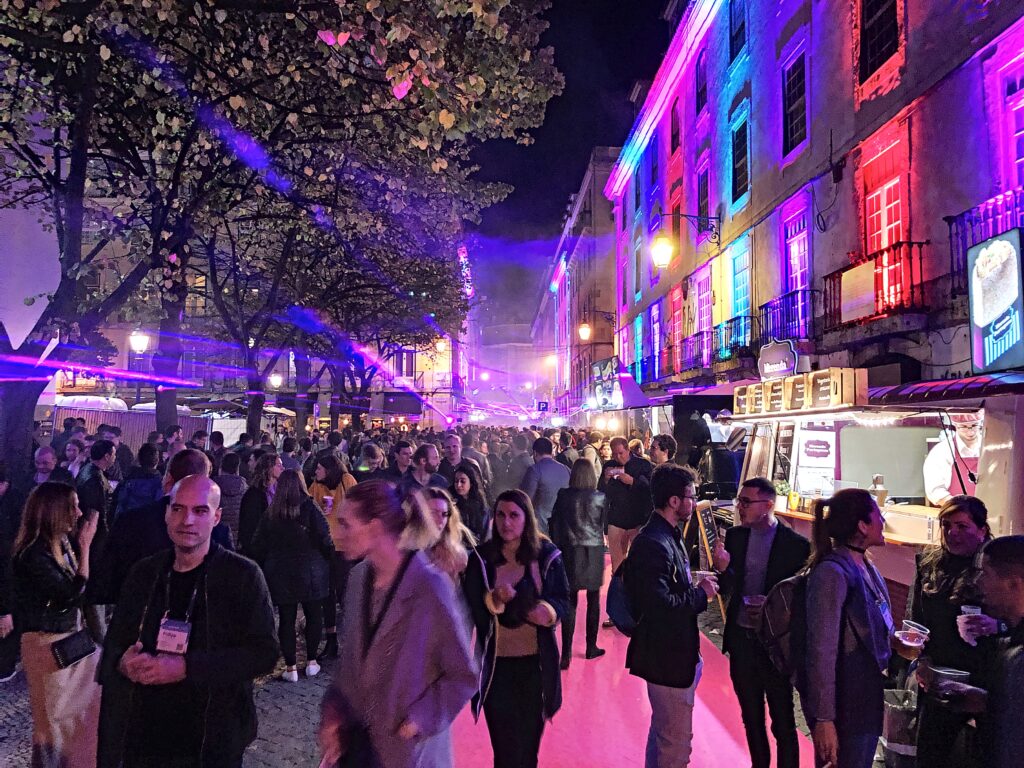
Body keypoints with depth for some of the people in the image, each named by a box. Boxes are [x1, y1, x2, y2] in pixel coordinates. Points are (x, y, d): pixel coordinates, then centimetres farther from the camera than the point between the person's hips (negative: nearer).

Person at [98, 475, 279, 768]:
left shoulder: (243, 575, -11)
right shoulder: (144, 573, 4)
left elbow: (264, 652, -16)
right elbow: (114, 642, 12)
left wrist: (187, 667, -23)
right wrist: (122, 662, -11)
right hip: (140, 737, 4)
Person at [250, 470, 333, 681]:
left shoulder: (271, 513, 1)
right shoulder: (309, 508, -9)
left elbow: (257, 545, 5)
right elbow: (325, 539, -11)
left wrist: (263, 569, 17)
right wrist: (329, 558, 6)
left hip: (280, 575, 2)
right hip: (310, 573, -2)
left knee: (286, 619, 6)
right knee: (314, 615, 12)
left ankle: (290, 667, 9)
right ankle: (311, 662, 17)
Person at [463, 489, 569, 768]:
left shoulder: (547, 555, -5)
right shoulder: (482, 558, -5)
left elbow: (564, 600, -2)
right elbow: (471, 608, -6)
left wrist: (549, 610, -22)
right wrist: (494, 599, -25)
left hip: (536, 660, 1)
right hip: (496, 661, 0)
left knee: (530, 737, 14)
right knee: (504, 743, 4)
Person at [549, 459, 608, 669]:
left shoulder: (563, 496, -6)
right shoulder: (600, 498, -6)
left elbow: (554, 523, -2)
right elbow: (605, 524, 5)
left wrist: (557, 547, 6)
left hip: (570, 551, 0)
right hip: (594, 552, 0)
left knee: (570, 602, 2)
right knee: (593, 600, 13)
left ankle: (566, 653, -1)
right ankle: (591, 647, 22)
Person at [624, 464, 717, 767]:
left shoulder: (668, 536, 8)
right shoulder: (653, 543, -25)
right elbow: (660, 605, -30)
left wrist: (697, 588, 0)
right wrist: (701, 594, -18)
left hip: (675, 651, 11)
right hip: (667, 657, -11)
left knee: (663, 732, 25)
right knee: (677, 741, 3)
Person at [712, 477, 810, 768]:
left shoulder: (796, 544, -13)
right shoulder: (734, 535, -1)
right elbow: (727, 588, 3)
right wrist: (723, 569, -17)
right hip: (740, 638, 4)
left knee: (782, 721, 10)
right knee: (751, 717, 20)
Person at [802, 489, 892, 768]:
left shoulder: (865, 565, 2)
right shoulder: (832, 572, -23)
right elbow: (822, 651, -23)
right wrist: (824, 719, -21)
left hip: (869, 698, 8)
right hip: (844, 705, -8)